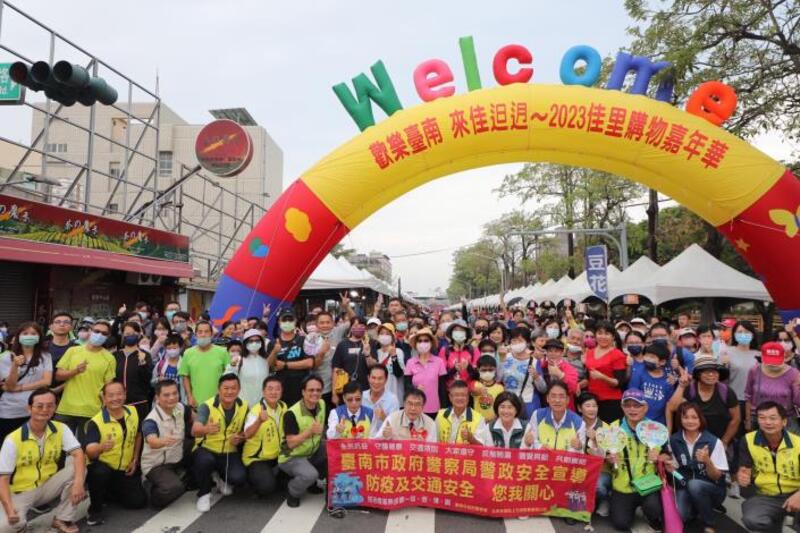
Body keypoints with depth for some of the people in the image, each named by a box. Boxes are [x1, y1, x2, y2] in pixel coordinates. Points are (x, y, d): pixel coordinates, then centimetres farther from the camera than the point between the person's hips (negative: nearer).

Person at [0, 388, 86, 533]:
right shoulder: (13, 439, -16)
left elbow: (78, 454, -21)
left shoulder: (61, 429, -9)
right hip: (20, 492, -3)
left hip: (48, 487, 3)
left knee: (77, 467, -23)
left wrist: (78, 483, -39)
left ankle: (63, 519, -8)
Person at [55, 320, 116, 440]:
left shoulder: (109, 358, -1)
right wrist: (75, 371, -14)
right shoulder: (72, 351, 5)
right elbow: (58, 375, 5)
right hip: (66, 410, 2)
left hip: (91, 413, -2)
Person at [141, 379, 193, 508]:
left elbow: (191, 420, 17)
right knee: (174, 487, -32)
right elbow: (152, 442, -48)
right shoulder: (151, 420, -27)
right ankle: (156, 496, 1)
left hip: (177, 460, 8)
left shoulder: (181, 408, -7)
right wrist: (163, 441, -69)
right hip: (156, 465, -8)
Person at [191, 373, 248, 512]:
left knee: (239, 478, -23)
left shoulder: (244, 406, -6)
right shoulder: (206, 406, -17)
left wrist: (239, 438, -14)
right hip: (206, 449, -2)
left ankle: (220, 478, 15)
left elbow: (245, 432, 9)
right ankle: (204, 494, -6)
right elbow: (194, 431, -31)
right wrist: (205, 429, -54)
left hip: (229, 453, 3)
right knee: (205, 460, -37)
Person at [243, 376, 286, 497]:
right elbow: (247, 435, -38)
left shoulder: (283, 407, -3)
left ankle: (273, 476, 21)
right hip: (257, 458, -6)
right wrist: (259, 420, -54)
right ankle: (253, 477, 9)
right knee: (267, 487, -23)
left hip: (277, 455, 6)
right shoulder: (256, 410, -22)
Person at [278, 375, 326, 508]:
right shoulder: (292, 413, -25)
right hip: (292, 457, -7)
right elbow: (291, 443, -26)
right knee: (310, 474, -33)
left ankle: (312, 483, 11)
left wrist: (320, 433, -2)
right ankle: (292, 492, 1)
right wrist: (310, 431, -35)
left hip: (313, 451, 7)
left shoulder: (321, 404, -3)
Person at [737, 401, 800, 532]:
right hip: (764, 497, 1)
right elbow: (743, 470, -2)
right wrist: (742, 477, -26)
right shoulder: (748, 440, -7)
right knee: (752, 521, -30)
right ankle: (776, 519, 6)